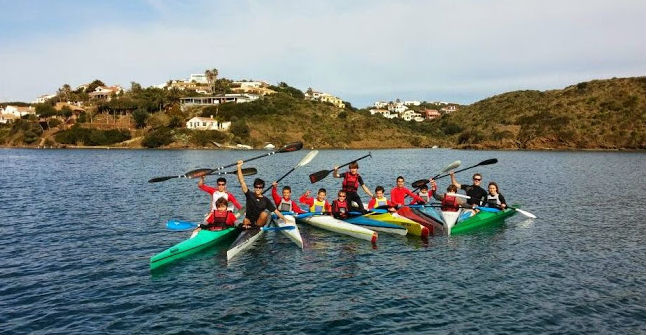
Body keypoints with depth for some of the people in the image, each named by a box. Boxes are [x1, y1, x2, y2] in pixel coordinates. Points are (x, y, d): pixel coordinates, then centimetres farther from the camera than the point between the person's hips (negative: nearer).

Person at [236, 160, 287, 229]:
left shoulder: (266, 200, 1)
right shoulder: (250, 195, -2)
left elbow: (276, 211, 2)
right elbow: (242, 182, -10)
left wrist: (285, 219, -5)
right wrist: (239, 168, -18)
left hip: (259, 223, 1)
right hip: (249, 221, -1)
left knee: (264, 214, -27)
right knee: (245, 221, -33)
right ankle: (246, 226, -4)